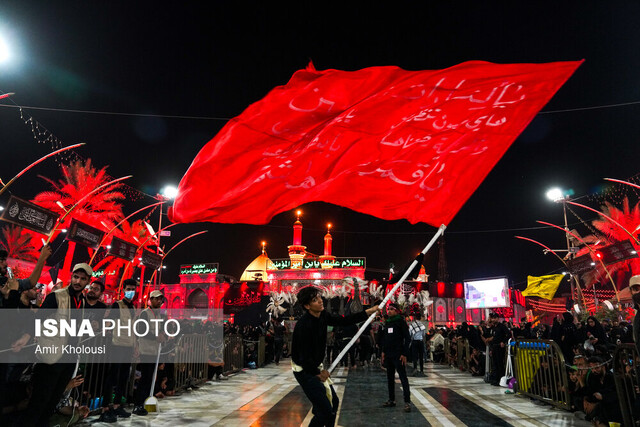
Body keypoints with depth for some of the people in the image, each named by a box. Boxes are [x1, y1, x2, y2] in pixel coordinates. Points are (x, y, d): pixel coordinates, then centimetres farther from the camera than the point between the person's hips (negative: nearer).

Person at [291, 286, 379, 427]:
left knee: (333, 401, 20)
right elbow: (304, 358, -26)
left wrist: (368, 312, -1)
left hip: (316, 367, 9)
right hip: (304, 370, -9)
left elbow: (344, 321, 4)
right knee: (325, 410, -10)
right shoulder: (303, 325, -30)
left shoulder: (323, 316, -4)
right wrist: (318, 373, -10)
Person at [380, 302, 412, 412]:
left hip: (398, 355, -7)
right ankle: (391, 400, 22)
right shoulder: (387, 323, 13)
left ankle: (407, 402, -4)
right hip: (388, 355, 7)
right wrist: (383, 352, 11)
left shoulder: (401, 322, -6)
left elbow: (407, 338, -9)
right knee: (390, 377, 13)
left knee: (403, 377, -6)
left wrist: (404, 354, -14)